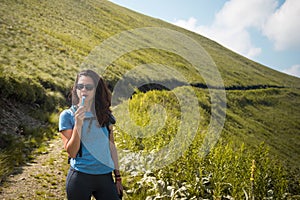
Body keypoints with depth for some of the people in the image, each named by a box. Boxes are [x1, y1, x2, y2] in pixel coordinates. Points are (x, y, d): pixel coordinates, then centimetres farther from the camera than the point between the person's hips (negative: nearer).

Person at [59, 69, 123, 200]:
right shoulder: (67, 115, -5)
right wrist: (78, 124, -20)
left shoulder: (104, 114, 5)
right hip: (80, 178, -3)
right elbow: (72, 153, -9)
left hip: (105, 177, 3)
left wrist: (118, 177, 10)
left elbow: (111, 146, 10)